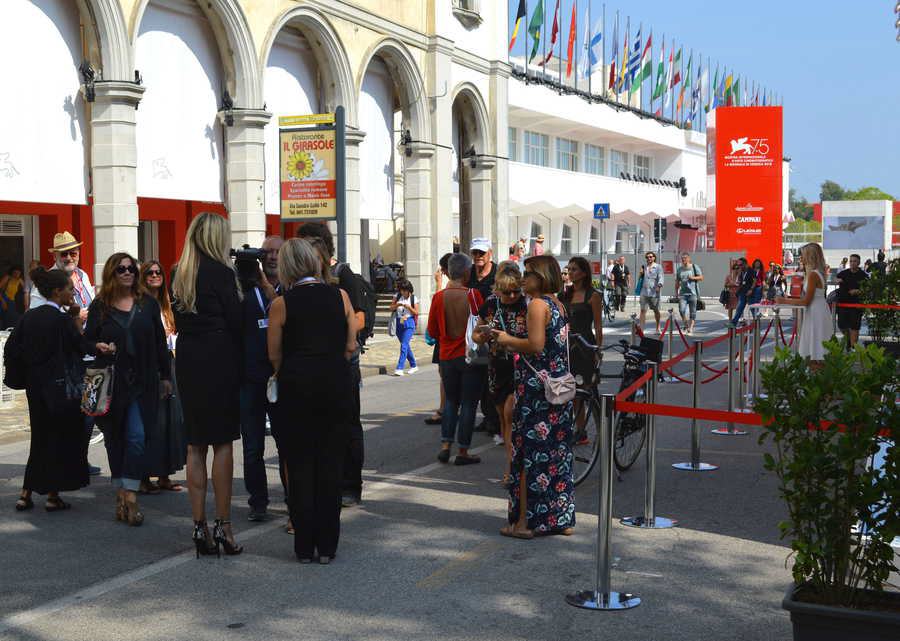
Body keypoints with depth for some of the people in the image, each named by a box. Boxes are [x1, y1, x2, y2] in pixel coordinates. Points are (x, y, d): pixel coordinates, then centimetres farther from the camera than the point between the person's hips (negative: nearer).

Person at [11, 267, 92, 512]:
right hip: (60, 388, -6)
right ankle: (53, 496, 9)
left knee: (40, 438, 16)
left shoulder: (29, 316, 4)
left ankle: (25, 495, 15)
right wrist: (76, 317, -4)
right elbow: (81, 346, -7)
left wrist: (31, 364, 12)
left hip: (35, 387, 6)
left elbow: (11, 346, 3)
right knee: (61, 439, 6)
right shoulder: (62, 319, -14)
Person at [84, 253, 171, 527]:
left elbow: (160, 342, 9)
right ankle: (120, 494, 20)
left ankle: (131, 496, -8)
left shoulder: (148, 303, 5)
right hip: (111, 382, 1)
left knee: (137, 437, -10)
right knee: (115, 439, 8)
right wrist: (99, 347, -13)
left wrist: (166, 376, 8)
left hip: (142, 382, -1)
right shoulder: (99, 306, 4)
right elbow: (86, 341, 9)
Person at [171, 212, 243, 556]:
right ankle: (222, 525, 1)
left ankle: (199, 526, 10)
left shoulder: (178, 275, 9)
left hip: (187, 360, 6)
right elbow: (235, 321, -9)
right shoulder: (221, 272, -10)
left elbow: (177, 321, 13)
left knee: (196, 444, 9)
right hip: (219, 360, -6)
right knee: (223, 442, 0)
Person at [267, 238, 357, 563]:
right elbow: (351, 346, 2)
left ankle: (305, 546, 10)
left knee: (300, 465, 7)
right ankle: (327, 545, 11)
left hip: (296, 386, -2)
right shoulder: (340, 295, 1)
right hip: (336, 384, 2)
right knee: (331, 462, 8)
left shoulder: (281, 304, -5)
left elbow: (274, 355, -3)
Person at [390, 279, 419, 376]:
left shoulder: (413, 298, -1)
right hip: (399, 323, 5)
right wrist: (397, 305, -15)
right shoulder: (397, 296, 6)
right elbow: (391, 308, 4)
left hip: (409, 323, -5)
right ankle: (413, 366, 29)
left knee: (404, 345, -15)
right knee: (405, 346, 13)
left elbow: (416, 312, -1)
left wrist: (409, 307, -17)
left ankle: (399, 368, -21)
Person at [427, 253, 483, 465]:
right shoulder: (473, 295, -13)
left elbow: (432, 331, 4)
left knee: (451, 401, 18)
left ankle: (445, 445, 11)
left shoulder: (438, 297, -5)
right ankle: (463, 451, 8)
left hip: (447, 356, 3)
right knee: (468, 403, 6)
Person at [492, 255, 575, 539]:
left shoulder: (538, 304, -13)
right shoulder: (558, 305, 14)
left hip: (536, 389, -9)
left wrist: (508, 340, -7)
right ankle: (562, 518, 20)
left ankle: (525, 521, 4)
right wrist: (510, 341, 15)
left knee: (529, 453, -1)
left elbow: (536, 346, -23)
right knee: (557, 453, 13)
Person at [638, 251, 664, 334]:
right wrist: (641, 273, 1)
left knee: (656, 310, 9)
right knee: (643, 310, -6)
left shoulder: (658, 267, 1)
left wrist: (659, 285, -30)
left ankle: (658, 328, 25)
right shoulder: (644, 267, 15)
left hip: (654, 293, -3)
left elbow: (661, 278, -11)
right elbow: (640, 279, 23)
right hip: (644, 292, 3)